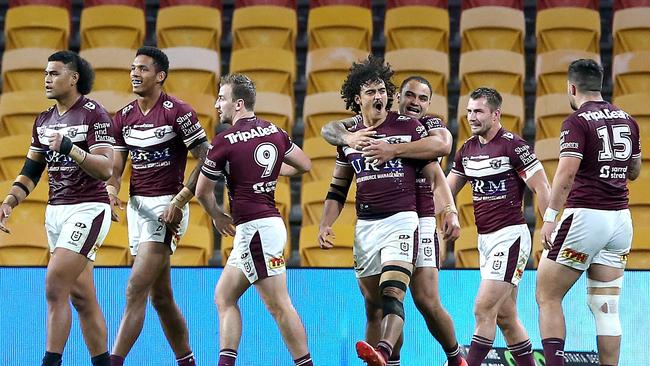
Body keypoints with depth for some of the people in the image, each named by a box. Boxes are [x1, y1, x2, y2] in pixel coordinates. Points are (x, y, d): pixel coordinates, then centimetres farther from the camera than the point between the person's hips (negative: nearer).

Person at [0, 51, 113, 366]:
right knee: (81, 296, 9)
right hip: (56, 211, 8)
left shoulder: (94, 115, -10)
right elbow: (31, 171, 17)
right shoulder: (44, 120, 13)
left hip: (88, 209, -8)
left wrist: (70, 149, -31)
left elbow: (106, 168, -19)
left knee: (55, 287, -17)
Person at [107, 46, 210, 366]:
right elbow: (115, 168, 11)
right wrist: (110, 192, -12)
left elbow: (207, 160, -10)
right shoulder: (123, 118, 8)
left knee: (135, 291, -15)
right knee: (160, 296, 12)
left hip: (166, 207, -7)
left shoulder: (178, 112, -11)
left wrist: (179, 201, -16)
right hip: (136, 205, 7)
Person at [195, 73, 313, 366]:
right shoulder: (274, 131, 9)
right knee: (223, 296, 15)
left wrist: (217, 217, 18)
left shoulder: (224, 141, -11)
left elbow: (202, 191, -1)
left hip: (254, 229, -9)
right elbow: (304, 165, 22)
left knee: (279, 306, -7)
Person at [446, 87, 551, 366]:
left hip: (510, 236, -8)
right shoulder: (468, 149, 11)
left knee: (484, 309, -14)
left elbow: (542, 188, -12)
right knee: (505, 316, 10)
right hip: (485, 239, 8)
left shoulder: (513, 145, -12)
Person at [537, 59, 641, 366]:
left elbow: (567, 173, -18)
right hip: (621, 219, 6)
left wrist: (550, 217, -17)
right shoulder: (627, 120, 12)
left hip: (585, 216, -6)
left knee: (547, 297, 2)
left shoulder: (577, 121, -8)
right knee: (606, 307, 8)